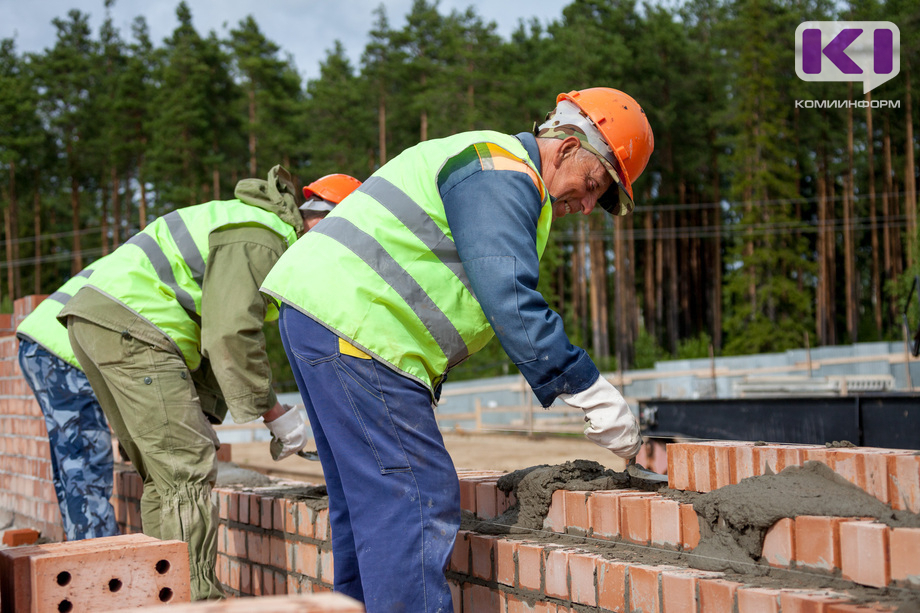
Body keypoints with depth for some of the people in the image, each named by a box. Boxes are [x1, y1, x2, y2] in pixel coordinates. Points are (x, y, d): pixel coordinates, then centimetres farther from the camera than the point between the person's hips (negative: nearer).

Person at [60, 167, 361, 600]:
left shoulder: (254, 228, 22)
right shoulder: (259, 238, -12)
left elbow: (213, 330, 21)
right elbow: (233, 334, -20)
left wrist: (209, 409, 14)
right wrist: (273, 413, -12)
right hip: (126, 324, -11)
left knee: (162, 472, 14)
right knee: (187, 467, -12)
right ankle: (195, 598, -14)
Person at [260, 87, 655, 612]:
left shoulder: (494, 173, 25)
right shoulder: (503, 175, -10)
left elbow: (501, 301, 25)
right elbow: (510, 302, -19)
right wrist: (593, 392, -15)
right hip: (354, 326, -11)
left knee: (366, 500, 15)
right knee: (418, 499, -12)